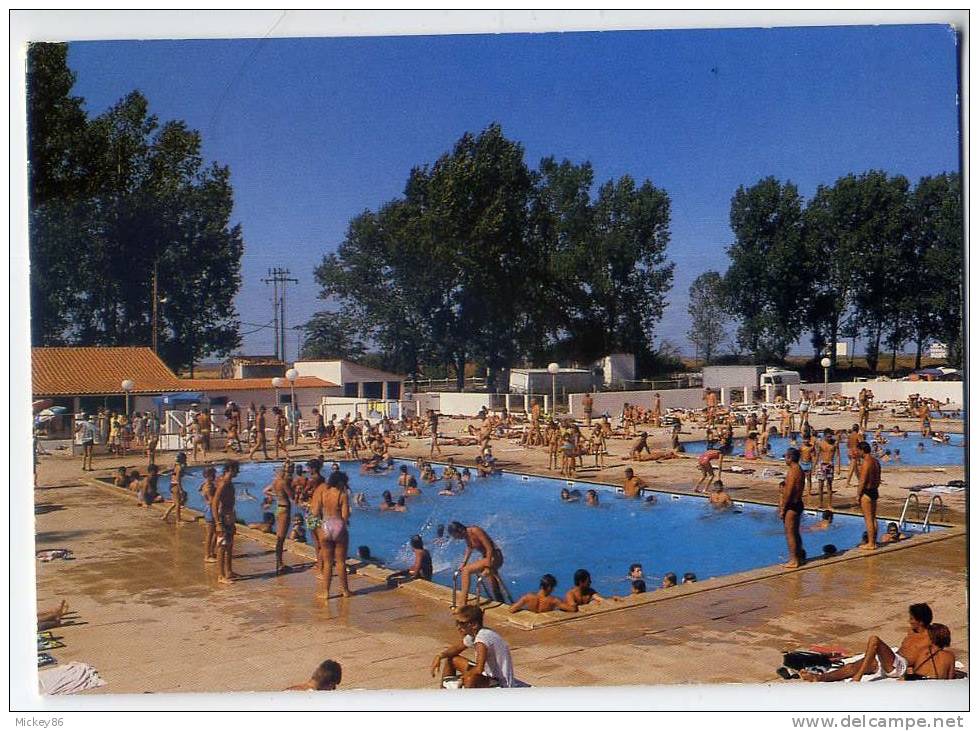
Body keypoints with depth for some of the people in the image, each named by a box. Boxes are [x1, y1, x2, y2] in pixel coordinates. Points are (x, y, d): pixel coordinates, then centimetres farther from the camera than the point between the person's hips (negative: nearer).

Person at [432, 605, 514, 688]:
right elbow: (456, 648, 18)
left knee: (470, 678, -41)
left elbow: (479, 669, -39)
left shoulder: (483, 637, -28)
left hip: (500, 684, -10)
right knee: (448, 658, 12)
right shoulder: (472, 635, 0)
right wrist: (440, 656, -2)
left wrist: (462, 676, -18)